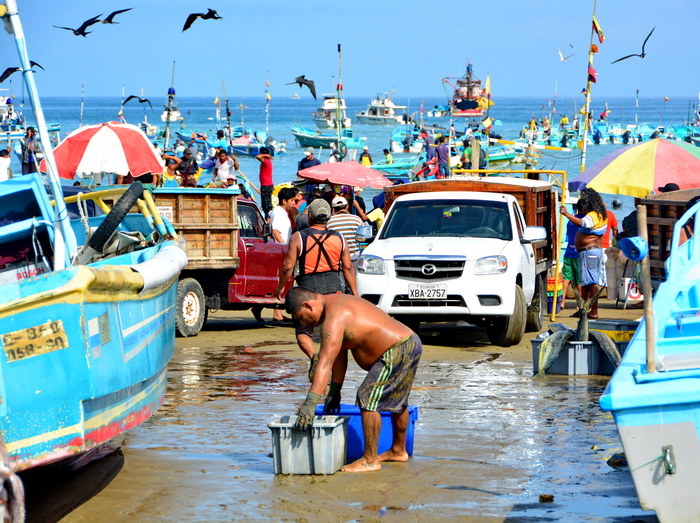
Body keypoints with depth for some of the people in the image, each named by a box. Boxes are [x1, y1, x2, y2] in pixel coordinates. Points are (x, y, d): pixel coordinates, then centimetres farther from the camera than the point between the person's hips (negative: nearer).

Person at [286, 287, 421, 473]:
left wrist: (310, 403, -36)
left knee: (368, 398, -13)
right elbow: (339, 355, 16)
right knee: (396, 400, 26)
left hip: (397, 351, -11)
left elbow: (325, 363, -31)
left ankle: (370, 460, -9)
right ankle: (398, 450, 45)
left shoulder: (334, 318, -22)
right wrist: (335, 391, 18)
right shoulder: (336, 304, 11)